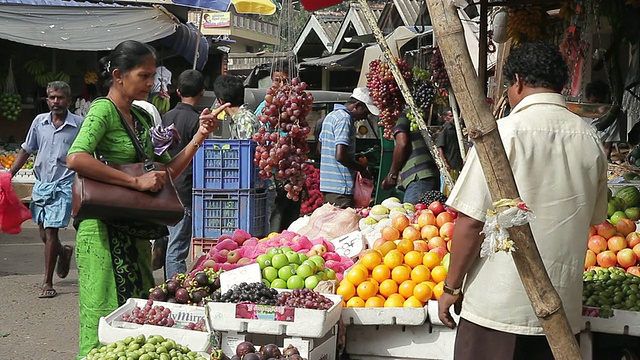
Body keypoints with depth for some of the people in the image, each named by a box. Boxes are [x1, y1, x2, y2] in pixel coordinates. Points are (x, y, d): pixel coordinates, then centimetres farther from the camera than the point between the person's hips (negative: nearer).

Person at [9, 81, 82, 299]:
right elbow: (25, 151, 15)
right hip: (41, 184, 4)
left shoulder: (79, 124, -4)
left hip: (63, 186, -4)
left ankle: (48, 283, -1)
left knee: (50, 232, -10)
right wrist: (9, 175, 9)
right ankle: (64, 252, 44)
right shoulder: (39, 121, 6)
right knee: (44, 234, 10)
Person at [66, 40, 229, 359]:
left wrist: (200, 136, 4)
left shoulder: (141, 118, 14)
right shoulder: (103, 110, -11)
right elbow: (75, 158, -28)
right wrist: (136, 181, -27)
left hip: (137, 230, 8)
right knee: (109, 314, -5)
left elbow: (168, 170, 16)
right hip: (106, 229, -8)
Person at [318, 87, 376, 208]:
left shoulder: (330, 116, 16)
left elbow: (320, 147, 26)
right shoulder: (344, 118, -14)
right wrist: (362, 169, -9)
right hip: (341, 186, -10)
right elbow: (340, 155, -23)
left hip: (326, 184, 10)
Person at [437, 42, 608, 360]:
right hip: (562, 308, 5)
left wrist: (451, 286, -4)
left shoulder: (505, 132, -12)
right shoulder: (590, 140, 3)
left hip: (498, 306, -5)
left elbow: (471, 220, -14)